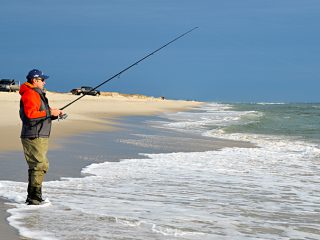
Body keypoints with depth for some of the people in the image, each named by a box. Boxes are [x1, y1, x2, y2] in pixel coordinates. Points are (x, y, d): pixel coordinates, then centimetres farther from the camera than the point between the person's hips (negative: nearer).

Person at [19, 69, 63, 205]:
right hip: (33, 137, -11)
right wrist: (50, 112, -18)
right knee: (40, 165, -13)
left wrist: (55, 114, 10)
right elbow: (30, 114, -24)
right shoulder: (29, 94, -12)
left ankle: (32, 197, 17)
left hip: (40, 137, 11)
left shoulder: (38, 94, 22)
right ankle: (34, 197, -12)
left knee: (36, 166, 12)